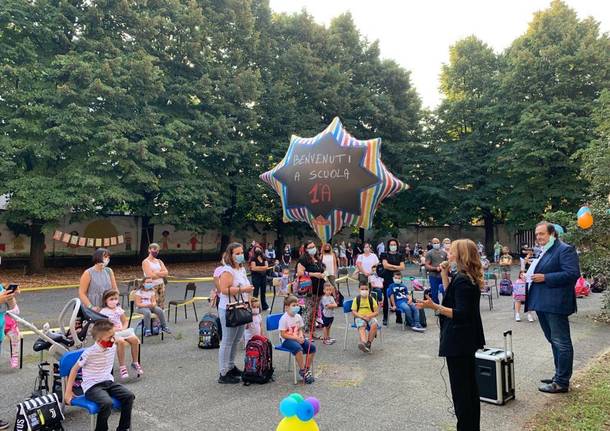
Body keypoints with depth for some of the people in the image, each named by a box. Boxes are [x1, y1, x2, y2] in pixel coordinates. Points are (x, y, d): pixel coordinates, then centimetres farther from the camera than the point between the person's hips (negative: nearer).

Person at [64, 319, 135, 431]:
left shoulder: (113, 347, 1)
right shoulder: (89, 353, -16)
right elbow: (75, 369, -6)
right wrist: (68, 392, -4)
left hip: (108, 382, 6)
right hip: (92, 386, -6)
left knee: (129, 396, -15)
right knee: (107, 403, -33)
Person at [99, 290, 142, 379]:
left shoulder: (119, 309, 12)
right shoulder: (103, 312, -3)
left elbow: (125, 321, 18)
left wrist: (123, 328, -2)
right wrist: (113, 328, -17)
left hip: (121, 331, 5)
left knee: (135, 339, -20)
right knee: (121, 341, -35)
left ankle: (135, 362, -4)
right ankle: (122, 367, -25)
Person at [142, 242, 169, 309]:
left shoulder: (159, 261, 15)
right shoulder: (145, 262, -4)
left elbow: (166, 273, 3)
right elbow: (150, 276, -15)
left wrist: (156, 273, -10)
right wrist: (161, 274, -3)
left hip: (161, 285, 6)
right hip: (152, 286, -6)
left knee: (161, 307, 5)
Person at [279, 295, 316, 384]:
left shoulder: (298, 316, 6)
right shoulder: (284, 318, -14)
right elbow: (283, 334, -16)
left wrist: (301, 336, -9)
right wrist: (296, 338, -21)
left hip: (297, 338, 7)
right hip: (286, 340, -7)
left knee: (312, 347, -13)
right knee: (298, 348, -35)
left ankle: (307, 369, 1)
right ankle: (302, 370, -17)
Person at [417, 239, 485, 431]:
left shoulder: (462, 280, -21)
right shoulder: (469, 278, 8)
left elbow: (460, 313, -26)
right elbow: (452, 297, 14)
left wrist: (434, 307, -34)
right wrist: (445, 275, 9)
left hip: (458, 342, -11)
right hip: (468, 340, 11)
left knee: (460, 389, 0)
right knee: (470, 386, 20)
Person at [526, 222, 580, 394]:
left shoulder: (565, 249, -10)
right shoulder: (544, 252, 19)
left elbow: (572, 273, -20)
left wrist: (545, 278, -20)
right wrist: (532, 275, 10)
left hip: (556, 304, -10)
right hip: (543, 304, 10)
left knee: (561, 343, -2)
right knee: (554, 341, 17)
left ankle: (562, 382, 4)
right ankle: (559, 376, 28)